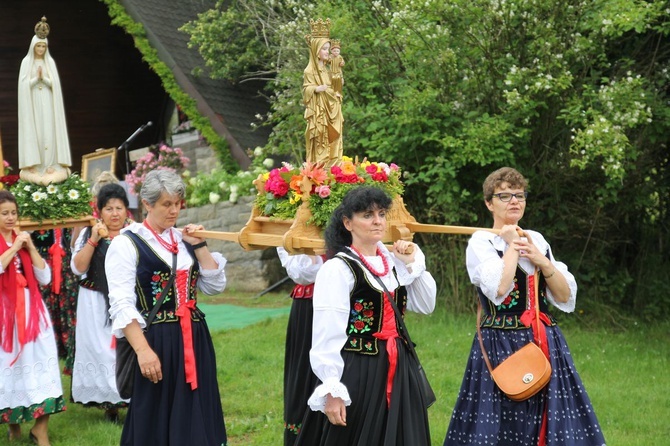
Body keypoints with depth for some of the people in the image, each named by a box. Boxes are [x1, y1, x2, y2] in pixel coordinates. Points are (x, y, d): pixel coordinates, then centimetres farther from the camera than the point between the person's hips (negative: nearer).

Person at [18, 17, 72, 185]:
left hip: (47, 103, 2)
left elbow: (54, 83, 1)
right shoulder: (26, 62, 2)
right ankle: (33, 165, -2)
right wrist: (36, 78, -18)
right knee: (33, 132, -3)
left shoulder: (50, 62, 7)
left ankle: (50, 166, -1)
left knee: (48, 132, -2)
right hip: (32, 102, -2)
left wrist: (43, 77, -15)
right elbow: (24, 84, -5)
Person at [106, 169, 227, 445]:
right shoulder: (127, 243, -7)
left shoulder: (183, 239, 12)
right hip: (156, 342, -6)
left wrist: (199, 246, 0)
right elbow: (122, 305, -14)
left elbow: (215, 285, 9)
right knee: (155, 423, 2)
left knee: (195, 420, 9)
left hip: (193, 339, 6)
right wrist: (143, 350, -23)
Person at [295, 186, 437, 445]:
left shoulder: (391, 261, 9)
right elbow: (327, 336, -17)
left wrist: (413, 265, 1)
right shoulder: (337, 269, -13)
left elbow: (426, 306, 12)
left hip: (397, 369, 7)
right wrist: (332, 390, -20)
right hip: (356, 374, -7)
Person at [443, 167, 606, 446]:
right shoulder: (481, 242, -3)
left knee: (554, 422, 4)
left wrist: (541, 260, -5)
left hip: (545, 342, 5)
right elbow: (499, 290, -21)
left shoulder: (537, 240, 13)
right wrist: (511, 245, -9)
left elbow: (566, 298, 8)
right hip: (502, 345, -5)